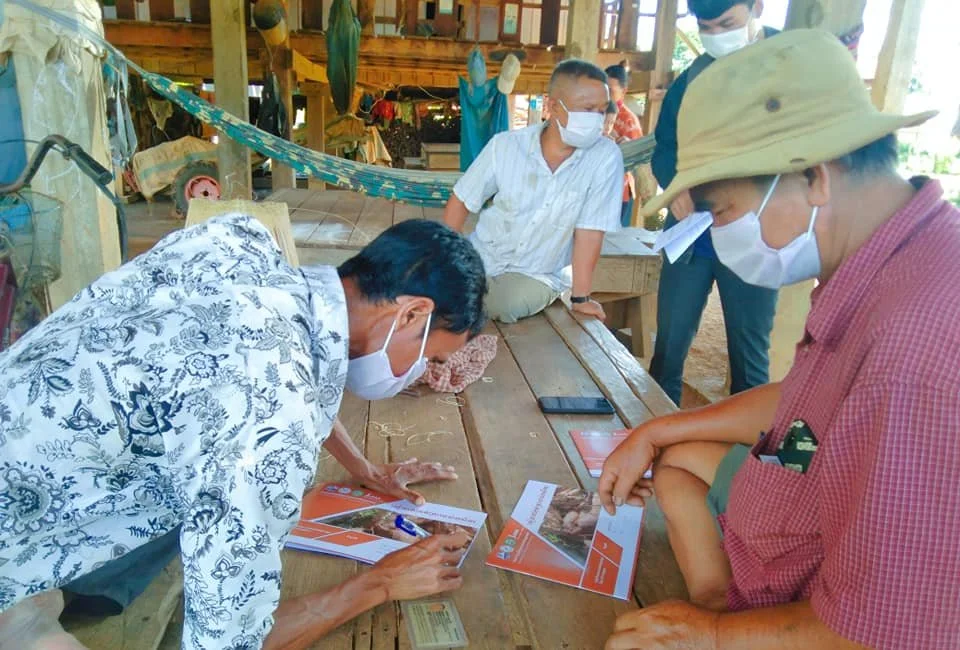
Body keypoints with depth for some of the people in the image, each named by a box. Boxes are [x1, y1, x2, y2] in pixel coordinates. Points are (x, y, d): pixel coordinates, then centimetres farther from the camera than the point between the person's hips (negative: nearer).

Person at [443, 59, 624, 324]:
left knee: (504, 304, -31)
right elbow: (462, 200, -1)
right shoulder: (505, 146, -11)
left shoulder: (606, 158, -17)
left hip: (539, 274, -1)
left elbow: (589, 231, -15)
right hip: (482, 257, 2)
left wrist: (581, 297, -13)